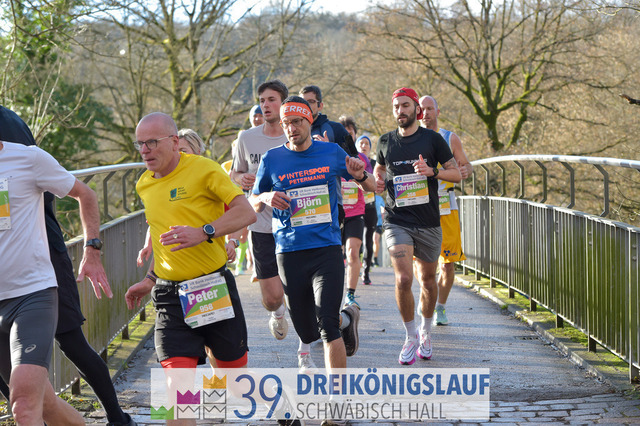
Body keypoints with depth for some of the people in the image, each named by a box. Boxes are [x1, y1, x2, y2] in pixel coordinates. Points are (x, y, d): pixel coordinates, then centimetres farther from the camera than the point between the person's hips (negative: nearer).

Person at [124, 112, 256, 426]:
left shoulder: (203, 169, -8)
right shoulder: (144, 185, 10)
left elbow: (246, 212, -14)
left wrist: (204, 232, -27)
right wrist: (150, 278, 21)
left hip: (214, 287, -3)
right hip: (170, 294, 3)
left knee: (233, 367, 10)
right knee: (177, 379, -13)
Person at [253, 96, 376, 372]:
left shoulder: (331, 153, 4)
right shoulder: (272, 159, 3)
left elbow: (372, 188, 15)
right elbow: (253, 204, 14)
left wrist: (360, 176, -9)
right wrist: (266, 198, -9)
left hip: (327, 249, -2)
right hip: (289, 254, 2)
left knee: (327, 326, -17)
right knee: (308, 333, 10)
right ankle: (346, 318, 41)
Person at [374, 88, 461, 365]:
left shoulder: (432, 139, 0)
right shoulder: (386, 142, 6)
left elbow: (456, 173, 3)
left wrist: (433, 172, -16)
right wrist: (378, 182, 0)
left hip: (428, 222, 0)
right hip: (397, 222, 0)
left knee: (427, 281, 11)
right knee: (403, 279, -16)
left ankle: (426, 332, 34)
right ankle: (410, 337, 1)